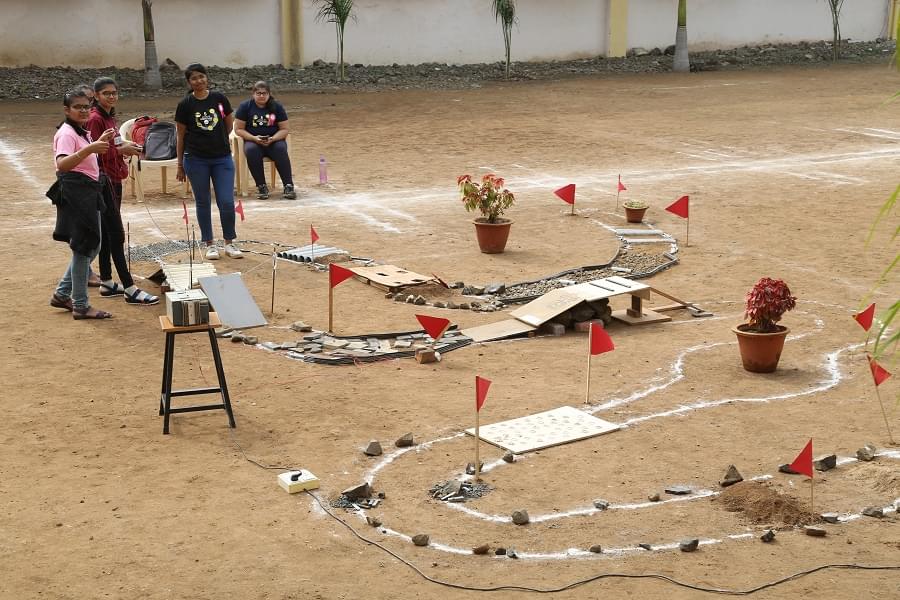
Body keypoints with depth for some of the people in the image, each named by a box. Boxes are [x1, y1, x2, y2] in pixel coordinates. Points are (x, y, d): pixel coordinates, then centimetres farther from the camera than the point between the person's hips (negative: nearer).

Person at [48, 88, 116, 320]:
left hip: (89, 192, 10)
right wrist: (89, 148, -42)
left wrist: (101, 141, 24)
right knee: (84, 247, -6)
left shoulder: (81, 132, 16)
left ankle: (62, 294, 23)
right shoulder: (67, 133, -14)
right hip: (75, 193, -10)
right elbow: (62, 164, -33)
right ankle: (80, 306, 0)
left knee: (91, 246, 14)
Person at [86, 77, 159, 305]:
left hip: (113, 179, 10)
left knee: (107, 233, 13)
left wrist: (127, 147, 5)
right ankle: (130, 289, -10)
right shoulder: (95, 119, -14)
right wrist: (121, 150, -17)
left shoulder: (109, 118, 14)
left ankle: (107, 283, 20)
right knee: (116, 234, -10)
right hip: (103, 180, -10)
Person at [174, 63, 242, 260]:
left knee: (227, 202, -4)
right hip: (196, 160, -1)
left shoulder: (219, 98, -1)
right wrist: (180, 165, 4)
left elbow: (229, 123, 15)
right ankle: (210, 244, 17)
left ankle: (229, 243, 13)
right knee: (202, 202, 6)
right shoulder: (185, 104, -4)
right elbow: (181, 135, 2)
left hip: (222, 158, 1)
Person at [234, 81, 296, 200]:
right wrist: (255, 138, -16)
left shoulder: (276, 106, 3)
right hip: (252, 141, -1)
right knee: (251, 151, -35)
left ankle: (288, 186, -31)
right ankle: (261, 186, -26)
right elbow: (238, 129, -1)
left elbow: (284, 129, 4)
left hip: (274, 140, 1)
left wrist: (273, 139, -16)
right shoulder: (245, 106, 0)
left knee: (281, 150, -33)